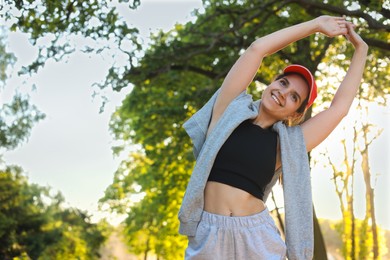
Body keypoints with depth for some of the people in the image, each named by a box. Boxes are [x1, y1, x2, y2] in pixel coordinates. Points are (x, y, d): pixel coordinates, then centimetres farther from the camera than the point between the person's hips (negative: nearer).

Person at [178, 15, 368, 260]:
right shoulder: (230, 109, 5)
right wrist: (316, 25, 6)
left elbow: (341, 105, 10)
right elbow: (258, 48, 0)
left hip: (257, 236, 1)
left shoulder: (286, 144, 7)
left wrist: (361, 48, 16)